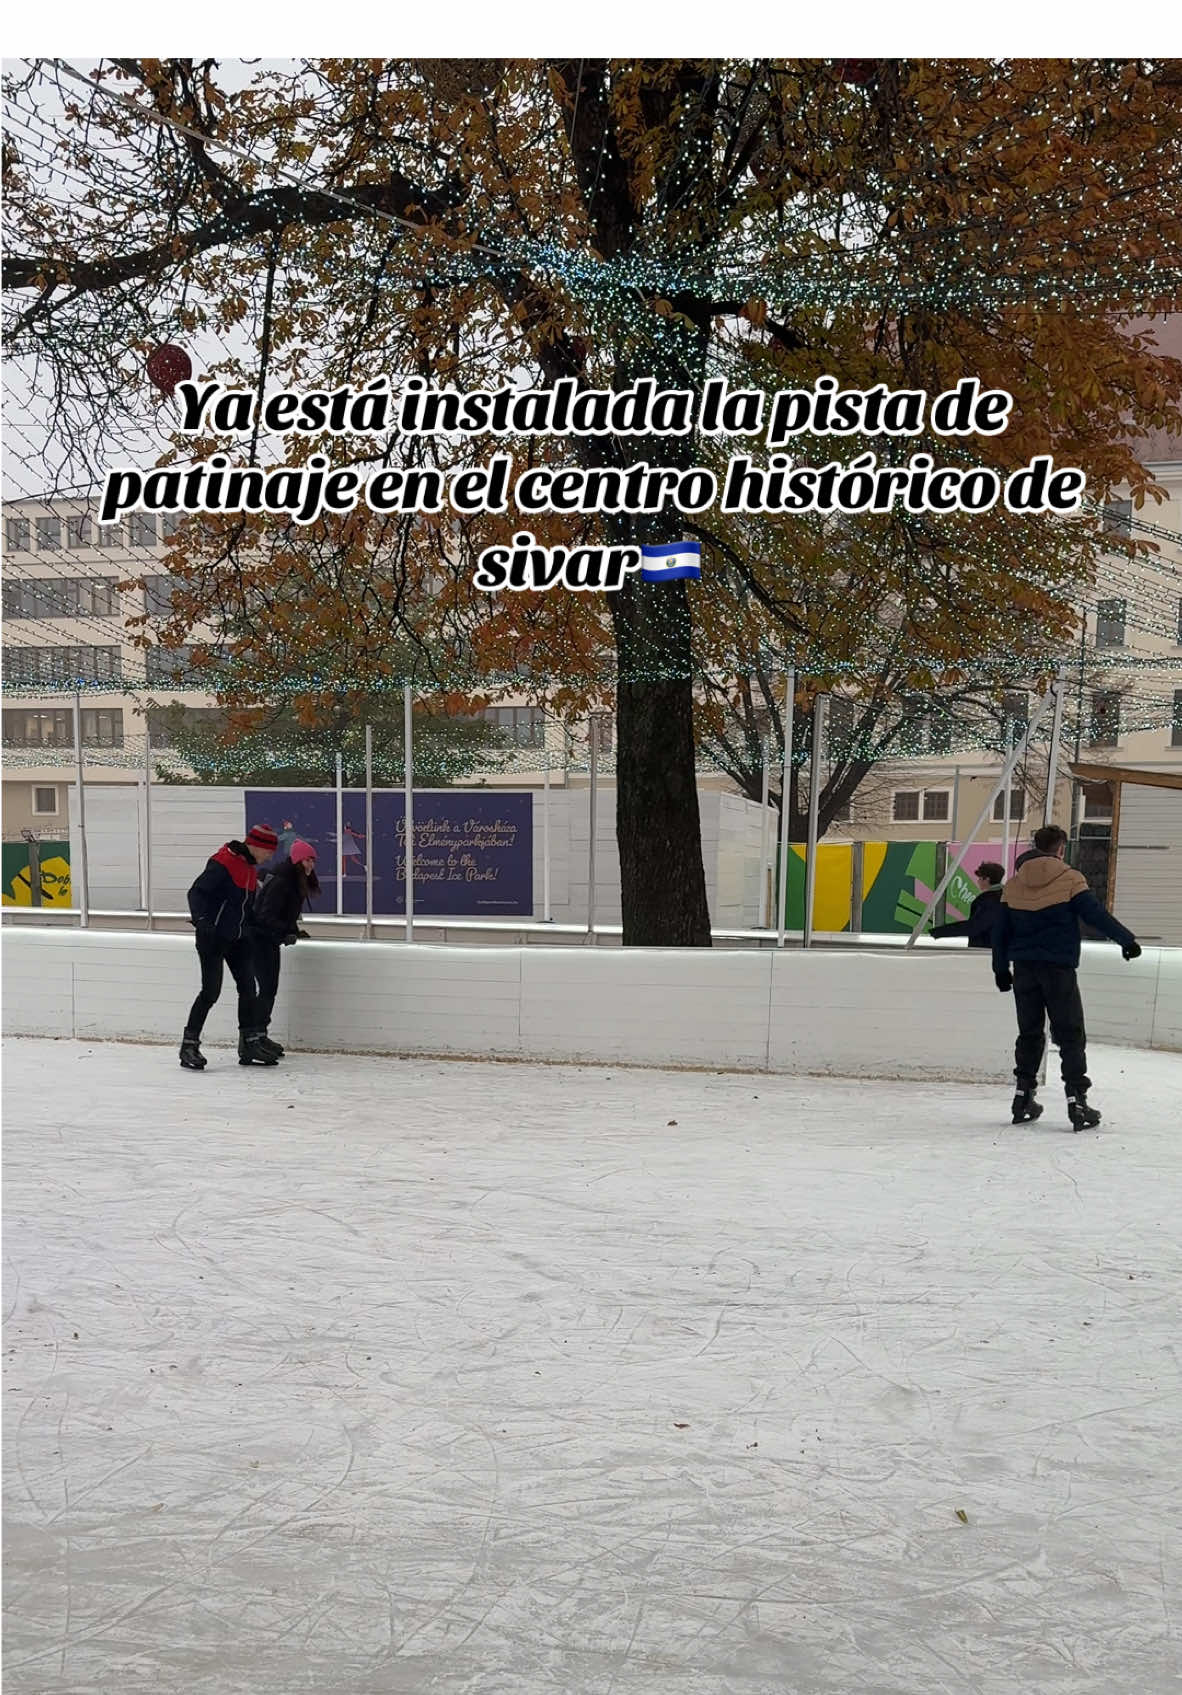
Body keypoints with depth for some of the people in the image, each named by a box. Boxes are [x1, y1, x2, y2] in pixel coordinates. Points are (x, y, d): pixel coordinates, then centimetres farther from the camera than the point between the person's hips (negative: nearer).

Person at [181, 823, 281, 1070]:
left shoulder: (250, 867, 12)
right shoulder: (222, 863, -16)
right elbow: (196, 893, -21)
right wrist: (201, 919, -34)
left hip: (237, 938, 9)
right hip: (213, 937, -9)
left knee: (248, 988, 6)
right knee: (211, 991, -8)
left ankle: (251, 1044, 14)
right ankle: (189, 1045, 2)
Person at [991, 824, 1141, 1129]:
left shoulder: (1013, 884, 7)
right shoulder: (1069, 879, -6)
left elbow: (1000, 930, 10)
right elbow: (1096, 914, -9)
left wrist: (1001, 968, 18)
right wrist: (1126, 939, 2)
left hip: (1023, 967, 4)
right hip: (1059, 967, -4)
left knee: (1029, 1033, 14)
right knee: (1070, 1035, 2)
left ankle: (1023, 1096, 14)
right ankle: (1076, 1099, -2)